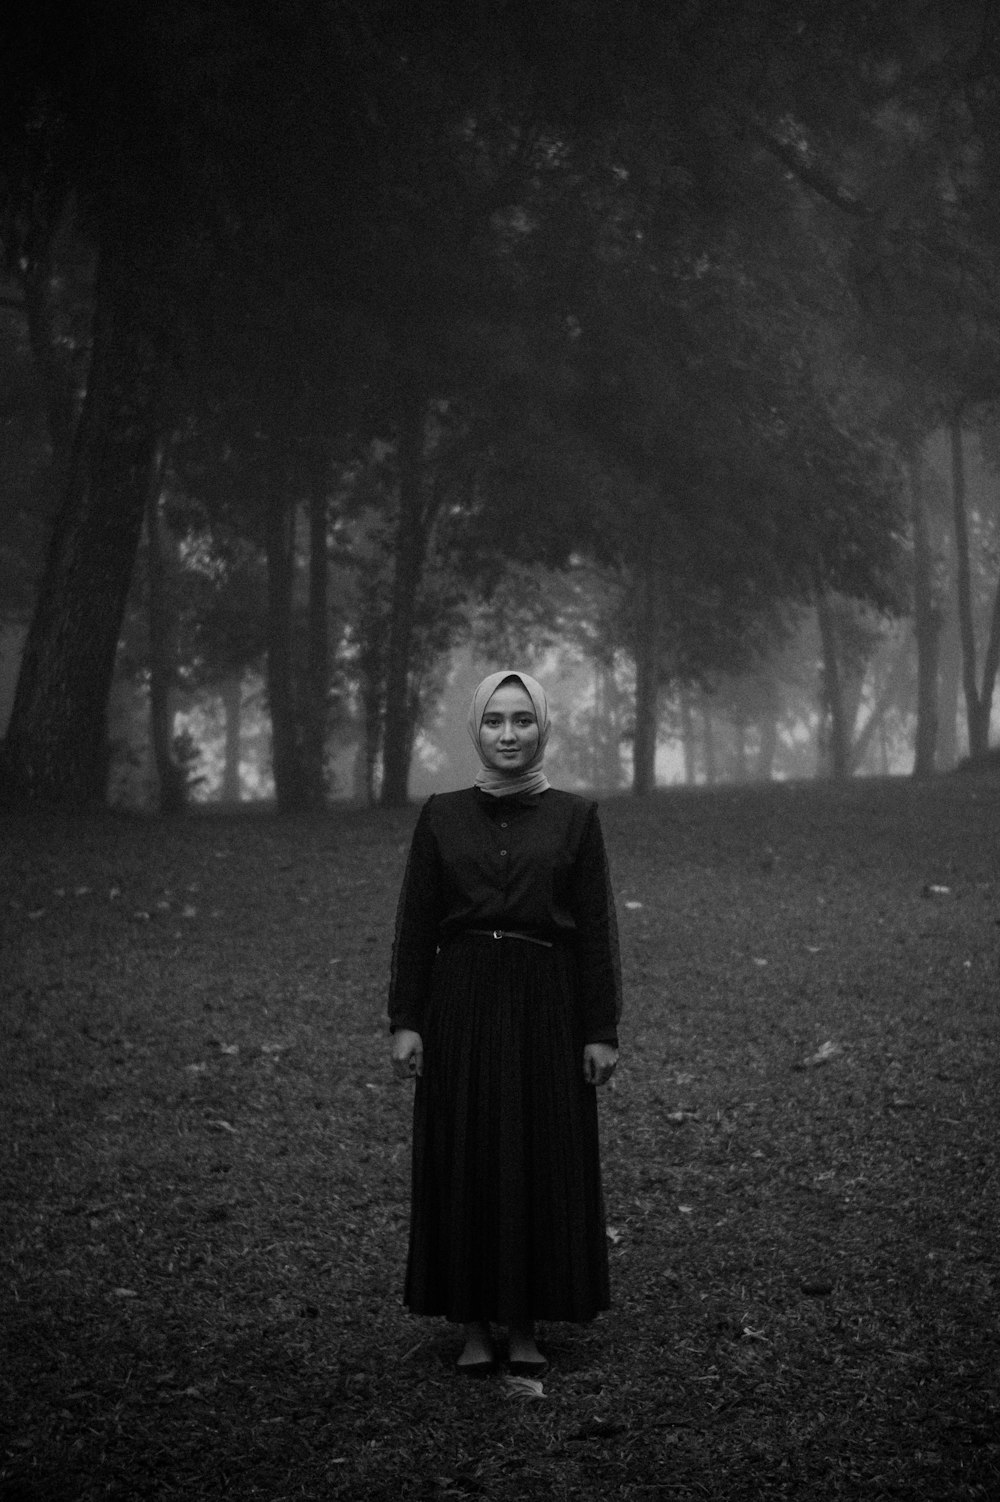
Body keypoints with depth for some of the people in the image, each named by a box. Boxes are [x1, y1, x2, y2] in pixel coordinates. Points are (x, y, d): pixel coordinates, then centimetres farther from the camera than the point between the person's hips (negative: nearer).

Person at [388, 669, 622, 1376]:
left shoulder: (575, 816, 2)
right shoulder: (442, 816, 4)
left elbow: (596, 928, 0)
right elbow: (416, 923, 4)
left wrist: (601, 1031, -4)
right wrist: (406, 1021, -2)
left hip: (546, 1006, -1)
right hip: (461, 1006, 1)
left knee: (543, 1162, 3)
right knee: (464, 1161, 3)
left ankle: (526, 1324, 14)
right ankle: (473, 1324, 14)